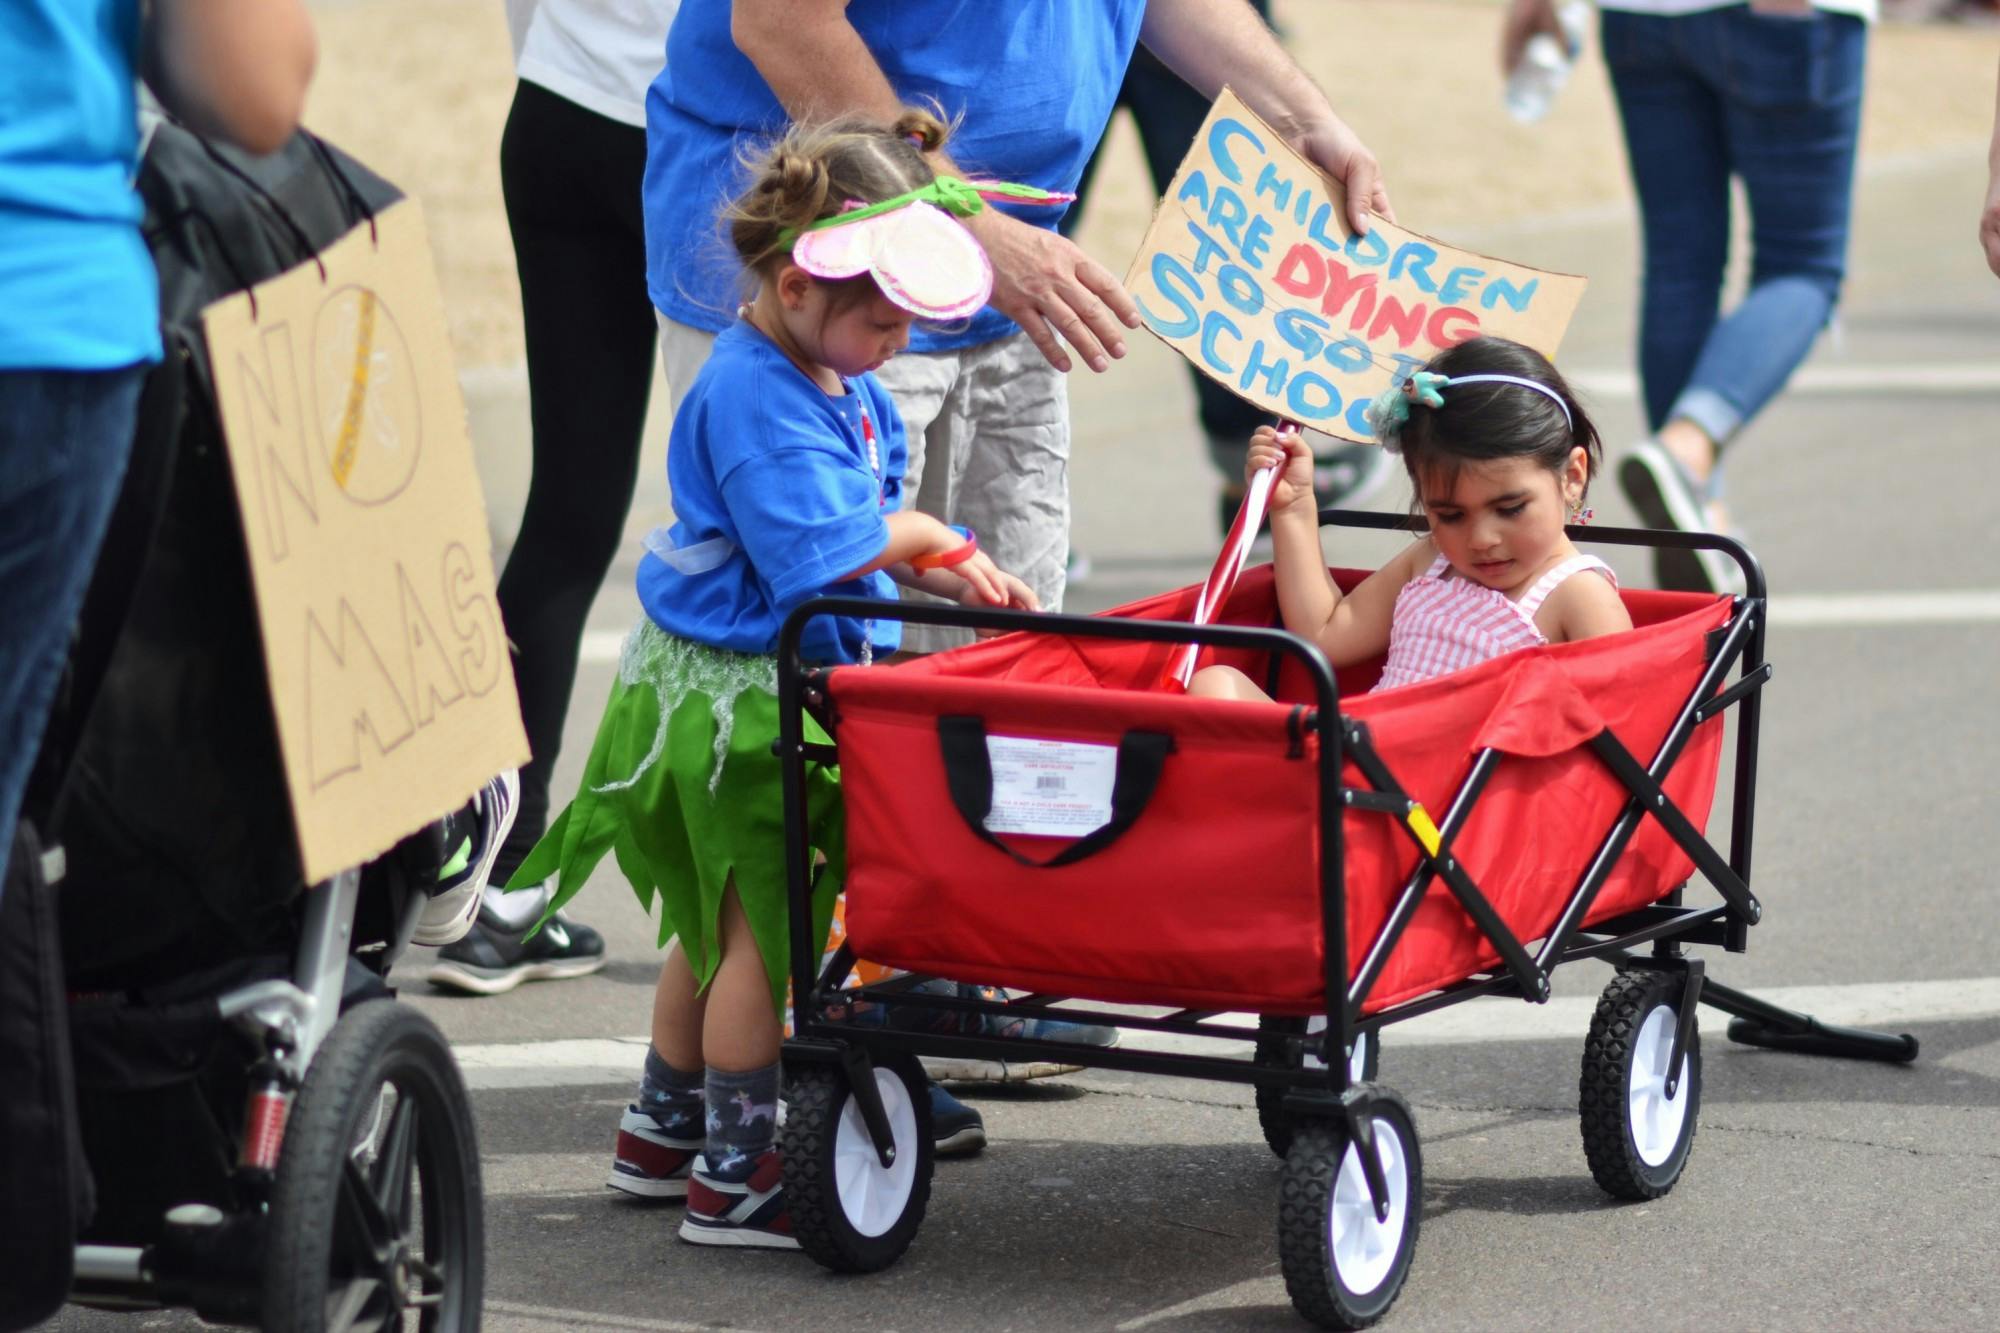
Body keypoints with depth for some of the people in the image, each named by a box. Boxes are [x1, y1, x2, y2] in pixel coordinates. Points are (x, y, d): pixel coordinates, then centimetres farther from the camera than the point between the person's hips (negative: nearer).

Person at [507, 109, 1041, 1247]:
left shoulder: (839, 384, 9)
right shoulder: (754, 396, -23)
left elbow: (867, 534, 17)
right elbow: (817, 547, -29)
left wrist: (953, 578, 1)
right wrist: (925, 536, -14)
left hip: (769, 686, 10)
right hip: (737, 694, -10)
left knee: (724, 924, 20)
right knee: (765, 928, -3)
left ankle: (663, 1133, 33)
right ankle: (733, 1176, 6)